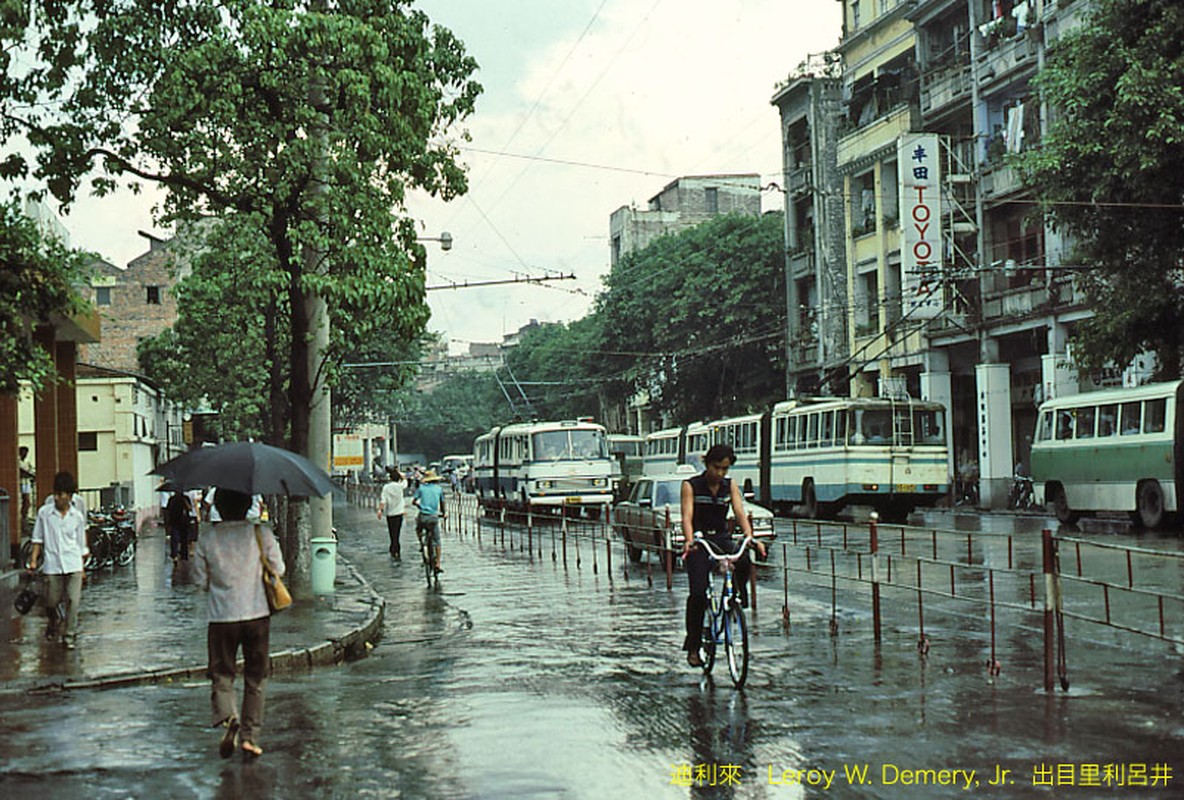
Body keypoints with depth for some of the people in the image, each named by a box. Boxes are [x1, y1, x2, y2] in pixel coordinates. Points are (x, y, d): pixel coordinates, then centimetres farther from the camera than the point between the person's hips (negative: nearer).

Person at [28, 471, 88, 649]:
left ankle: (69, 635, 4)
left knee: (73, 601, -8)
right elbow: (38, 539, 8)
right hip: (52, 566, 0)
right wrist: (33, 560, 1)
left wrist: (82, 567, 11)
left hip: (73, 566, 0)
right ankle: (54, 622, 38)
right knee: (51, 603, 6)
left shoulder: (77, 516, 3)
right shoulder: (44, 513, 1)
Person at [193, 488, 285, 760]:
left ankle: (228, 718, -16)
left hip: (221, 617, 0)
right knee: (255, 679, 10)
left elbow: (200, 579, 3)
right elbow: (278, 569, 5)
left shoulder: (207, 537, -4)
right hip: (257, 614, 0)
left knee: (221, 676, 10)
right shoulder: (261, 533, -5)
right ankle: (249, 735, 7)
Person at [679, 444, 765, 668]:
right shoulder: (691, 486, -7)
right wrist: (689, 541, -38)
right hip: (699, 541, -3)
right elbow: (687, 517, -18)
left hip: (722, 538, 3)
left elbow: (740, 513, -7)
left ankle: (738, 603, -7)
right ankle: (693, 647, -4)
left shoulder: (730, 485, 4)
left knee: (744, 563, -30)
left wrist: (750, 538, -26)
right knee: (698, 592, -16)